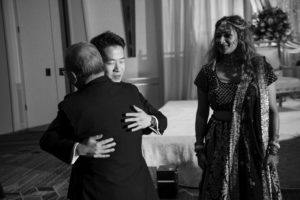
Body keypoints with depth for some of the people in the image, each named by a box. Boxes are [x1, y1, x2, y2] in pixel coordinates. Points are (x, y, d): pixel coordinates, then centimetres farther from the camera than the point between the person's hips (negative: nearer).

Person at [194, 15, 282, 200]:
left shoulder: (261, 68, -5)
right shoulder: (208, 72, -1)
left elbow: (273, 111, -2)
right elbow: (202, 114, 6)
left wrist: (273, 148, -7)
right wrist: (200, 148, 4)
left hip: (255, 143, -1)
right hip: (220, 145, 1)